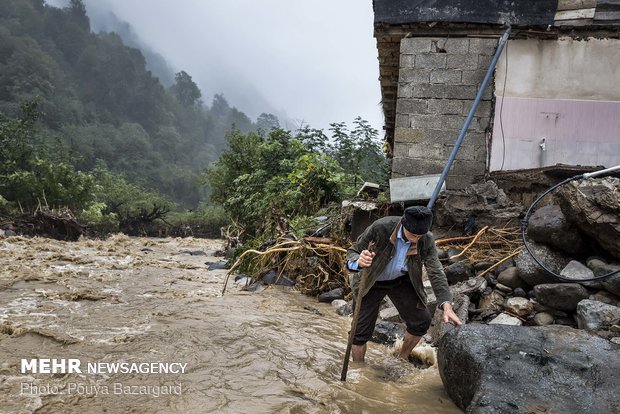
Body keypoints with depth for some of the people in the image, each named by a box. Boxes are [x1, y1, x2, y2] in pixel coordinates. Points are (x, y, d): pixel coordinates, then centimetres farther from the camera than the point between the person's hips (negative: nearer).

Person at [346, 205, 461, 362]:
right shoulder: (381, 227, -33)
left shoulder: (426, 239, -22)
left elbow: (436, 271, -18)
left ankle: (402, 359, 29)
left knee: (422, 321, 2)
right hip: (371, 282, -3)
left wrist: (447, 305, -31)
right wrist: (359, 262, -49)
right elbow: (352, 252, -24)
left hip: (401, 280, 3)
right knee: (361, 332, -4)